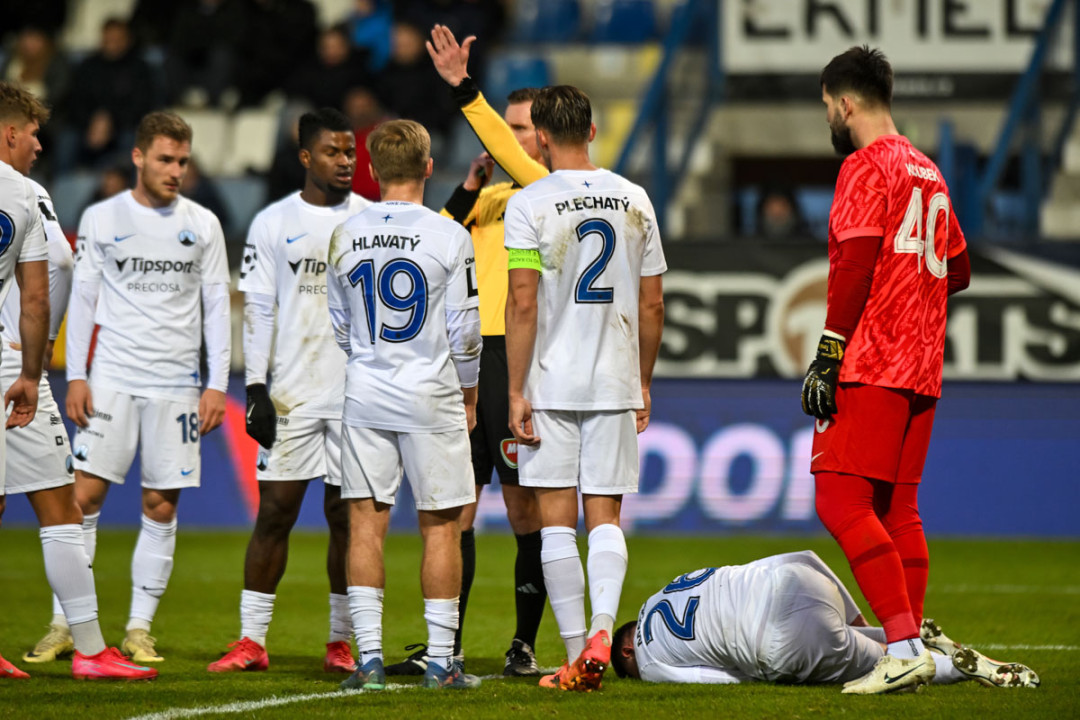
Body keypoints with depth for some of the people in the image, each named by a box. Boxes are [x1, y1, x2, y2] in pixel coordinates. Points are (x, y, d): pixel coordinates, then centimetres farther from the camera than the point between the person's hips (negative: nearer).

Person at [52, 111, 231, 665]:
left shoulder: (202, 224, 7)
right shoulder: (101, 219, 4)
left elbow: (216, 307, 9)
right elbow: (82, 300, 6)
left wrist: (217, 385, 2)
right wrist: (75, 376, -2)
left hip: (176, 383, 1)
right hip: (112, 377, -1)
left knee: (161, 507, 0)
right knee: (85, 494, -8)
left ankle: (139, 628, 8)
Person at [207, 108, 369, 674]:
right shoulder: (274, 223, 5)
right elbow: (257, 309, 3)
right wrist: (256, 387, -5)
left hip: (359, 392, 1)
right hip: (292, 391, -1)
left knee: (347, 515, 3)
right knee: (275, 510, -2)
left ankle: (341, 642, 9)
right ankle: (251, 641, 1)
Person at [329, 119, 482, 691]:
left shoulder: (345, 238, 2)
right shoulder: (448, 237, -9)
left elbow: (339, 327, 12)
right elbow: (463, 329, -5)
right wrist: (467, 394, 10)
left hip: (365, 396, 3)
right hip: (431, 397, -3)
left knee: (365, 524, 4)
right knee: (440, 526, 4)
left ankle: (368, 656, 0)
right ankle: (441, 661, 5)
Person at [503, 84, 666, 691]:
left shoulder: (530, 204, -8)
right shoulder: (634, 201, 6)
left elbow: (523, 305, -11)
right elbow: (652, 304, 9)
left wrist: (517, 392, -7)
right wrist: (643, 382, 19)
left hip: (552, 384, -3)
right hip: (616, 384, 3)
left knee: (557, 521, 2)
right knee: (606, 516, 7)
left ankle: (577, 653, 1)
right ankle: (602, 632, -15)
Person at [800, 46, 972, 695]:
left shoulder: (866, 167, -8)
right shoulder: (928, 173, 19)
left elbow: (854, 267, -16)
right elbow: (957, 271, 24)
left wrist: (827, 358, -16)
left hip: (871, 368, -9)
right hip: (921, 367, 9)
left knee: (841, 501, -11)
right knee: (898, 511, 11)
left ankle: (904, 647, -20)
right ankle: (913, 652, 9)